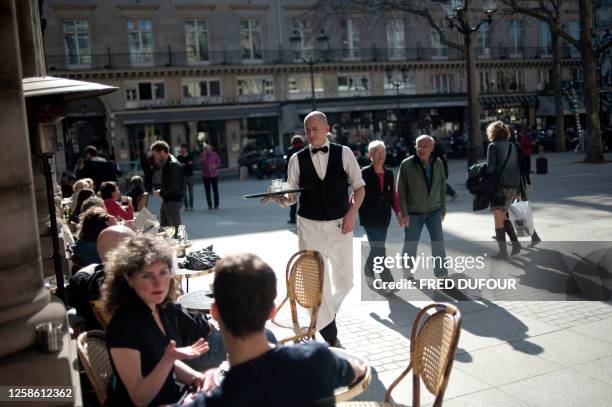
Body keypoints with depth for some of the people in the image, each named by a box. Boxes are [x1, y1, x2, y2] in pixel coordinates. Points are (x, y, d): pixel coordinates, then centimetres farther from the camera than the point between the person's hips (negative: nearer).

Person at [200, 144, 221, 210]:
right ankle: (209, 205, 8)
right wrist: (204, 156, -16)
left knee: (215, 190, 1)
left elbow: (219, 162, 6)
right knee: (207, 190, 2)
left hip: (214, 174, -1)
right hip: (205, 175, 1)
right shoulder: (202, 155, 2)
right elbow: (201, 163, -10)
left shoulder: (214, 154, 1)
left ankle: (216, 204, 8)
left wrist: (215, 166, -12)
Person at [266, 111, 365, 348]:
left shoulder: (344, 153, 0)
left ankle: (326, 315, 40)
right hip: (310, 227, -1)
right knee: (317, 283, -2)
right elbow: (292, 196, 5)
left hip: (340, 225, 1)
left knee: (344, 282, 9)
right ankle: (330, 337, 14)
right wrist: (279, 198, -17)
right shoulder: (297, 159, 1)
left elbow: (359, 187, 5)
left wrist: (352, 212, -10)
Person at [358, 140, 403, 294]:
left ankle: (368, 274, 34)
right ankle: (387, 283, -6)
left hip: (384, 218, 5)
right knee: (379, 250, -9)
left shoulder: (389, 174, 7)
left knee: (376, 249, 13)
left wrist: (398, 212, 1)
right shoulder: (365, 174, -8)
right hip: (369, 218, -5)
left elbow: (393, 195, 11)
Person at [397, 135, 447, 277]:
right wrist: (404, 213, -11)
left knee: (439, 244, -2)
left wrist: (443, 209, 7)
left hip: (434, 211, 2)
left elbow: (442, 187, 7)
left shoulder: (438, 163, -1)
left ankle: (441, 275, 10)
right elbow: (401, 191, -9)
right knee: (410, 245, 7)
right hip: (413, 213, -2)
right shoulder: (407, 164, -11)